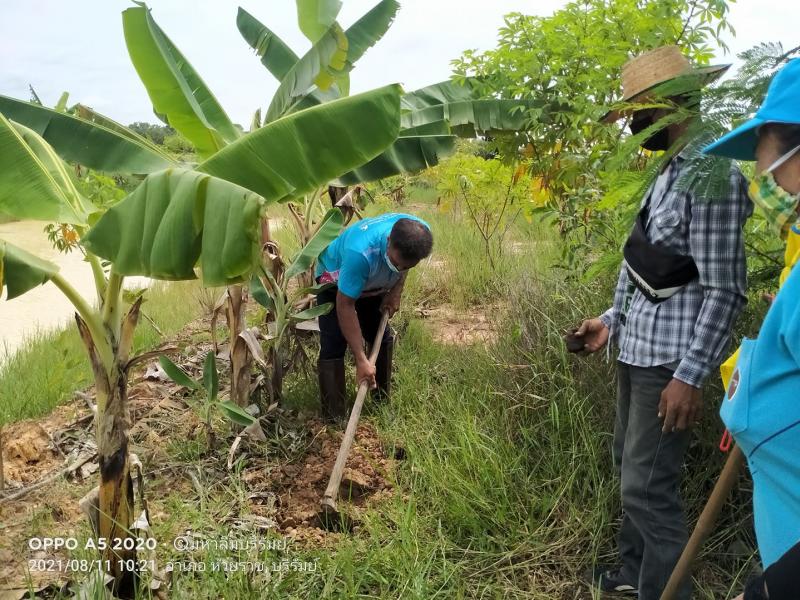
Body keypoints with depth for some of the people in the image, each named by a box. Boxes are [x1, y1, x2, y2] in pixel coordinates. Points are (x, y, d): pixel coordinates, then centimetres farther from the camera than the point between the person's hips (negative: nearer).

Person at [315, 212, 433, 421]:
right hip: (335, 280, -5)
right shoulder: (361, 253, -48)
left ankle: (383, 403, 26)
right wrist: (361, 360, -37)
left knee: (383, 338, 8)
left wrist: (396, 291, -14)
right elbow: (345, 306, -38)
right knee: (333, 347, -14)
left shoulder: (420, 234, -30)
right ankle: (334, 419, -6)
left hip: (374, 282, 5)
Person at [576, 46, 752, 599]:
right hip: (638, 347, 10)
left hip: (670, 358, -10)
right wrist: (612, 320, 17)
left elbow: (725, 290, -19)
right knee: (630, 466, 20)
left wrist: (691, 375, -21)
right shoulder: (671, 171, 13)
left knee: (648, 486, -5)